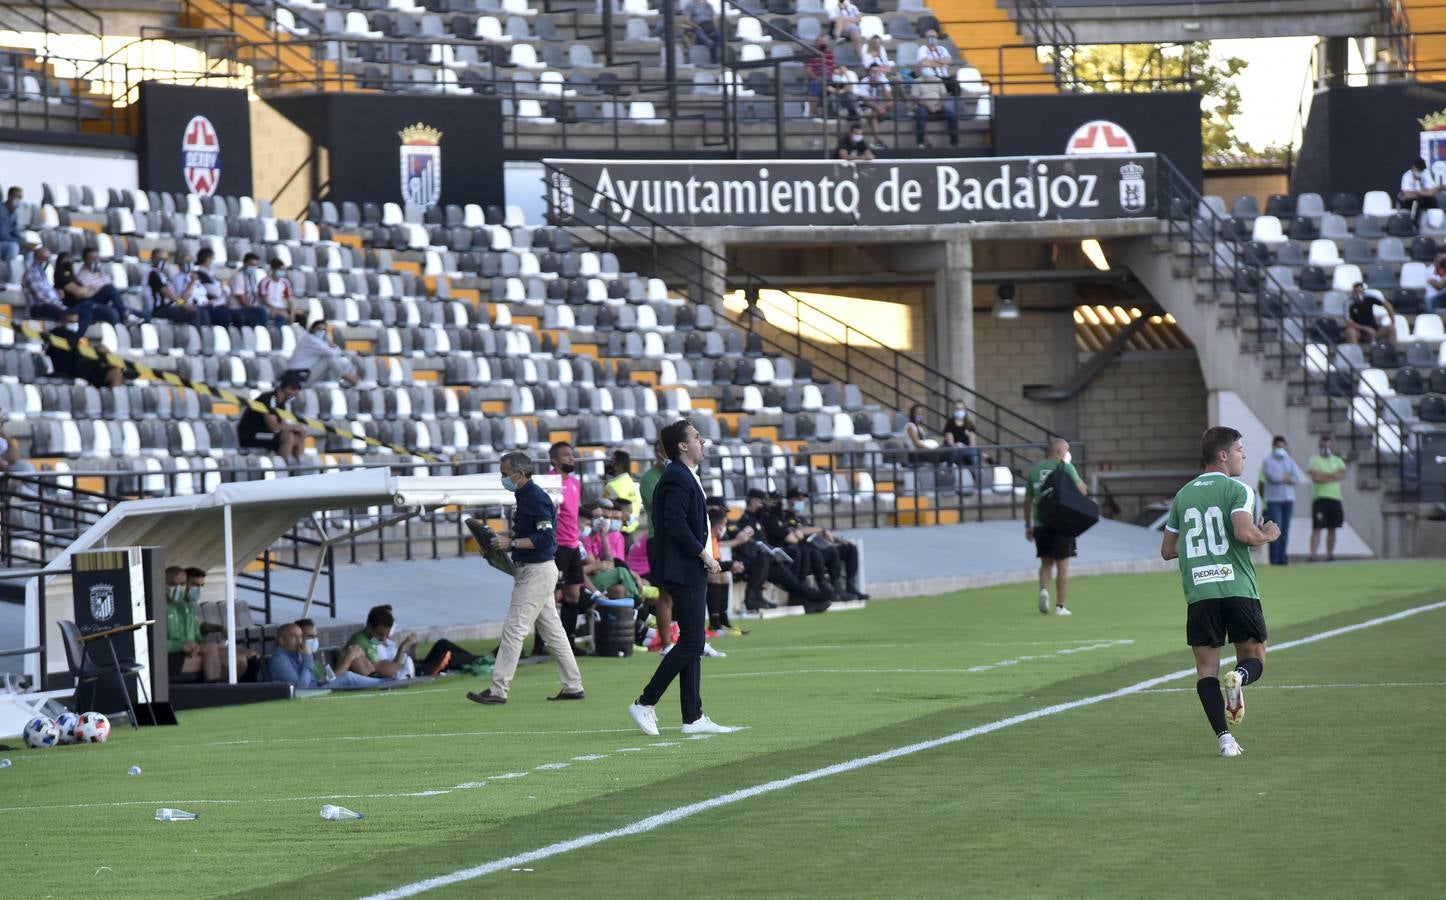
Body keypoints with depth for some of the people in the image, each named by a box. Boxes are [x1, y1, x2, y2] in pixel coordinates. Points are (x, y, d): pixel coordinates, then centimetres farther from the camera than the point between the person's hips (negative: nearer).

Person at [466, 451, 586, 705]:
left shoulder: (536, 498, -16)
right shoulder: (524, 497, 15)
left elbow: (545, 538, -23)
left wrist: (511, 543, -22)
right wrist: (503, 543, 10)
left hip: (537, 572, -11)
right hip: (532, 572, 11)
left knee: (514, 629, -10)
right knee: (552, 630, 13)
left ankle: (498, 690, -11)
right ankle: (573, 686, 17)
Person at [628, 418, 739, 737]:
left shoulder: (685, 477, 17)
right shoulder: (677, 479, -15)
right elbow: (675, 525, -24)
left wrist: (704, 557, 12)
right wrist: (704, 554, -17)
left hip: (692, 571, 11)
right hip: (683, 571, -11)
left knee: (691, 643, 9)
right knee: (691, 643, -10)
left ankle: (693, 718, 10)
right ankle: (645, 704, -6)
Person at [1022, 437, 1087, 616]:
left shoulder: (1035, 469, 8)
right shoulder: (1066, 468, -5)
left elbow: (1028, 500, 10)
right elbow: (1081, 491, -7)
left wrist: (1028, 525, 17)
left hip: (1040, 523, 3)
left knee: (1046, 562, 15)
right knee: (1062, 564, 4)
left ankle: (1043, 590, -12)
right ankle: (1060, 606, 3)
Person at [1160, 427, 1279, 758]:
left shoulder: (1183, 495, 15)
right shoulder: (1237, 490, -2)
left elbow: (1167, 550, 20)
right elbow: (1244, 533, -18)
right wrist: (1268, 534, 2)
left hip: (1198, 592, 3)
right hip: (1238, 589, -3)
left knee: (1206, 667, 5)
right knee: (1254, 656, 11)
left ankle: (1224, 738, -7)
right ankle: (1239, 678, -24)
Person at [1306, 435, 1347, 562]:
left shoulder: (1338, 461, 15)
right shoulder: (1314, 460, 3)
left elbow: (1342, 475, -3)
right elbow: (1315, 477, -13)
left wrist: (1323, 476, -10)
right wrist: (1333, 476, -9)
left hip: (1335, 498, 4)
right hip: (1319, 498, -4)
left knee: (1332, 529, 6)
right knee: (1317, 528, -11)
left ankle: (1330, 555, 12)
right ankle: (1312, 555, -15)